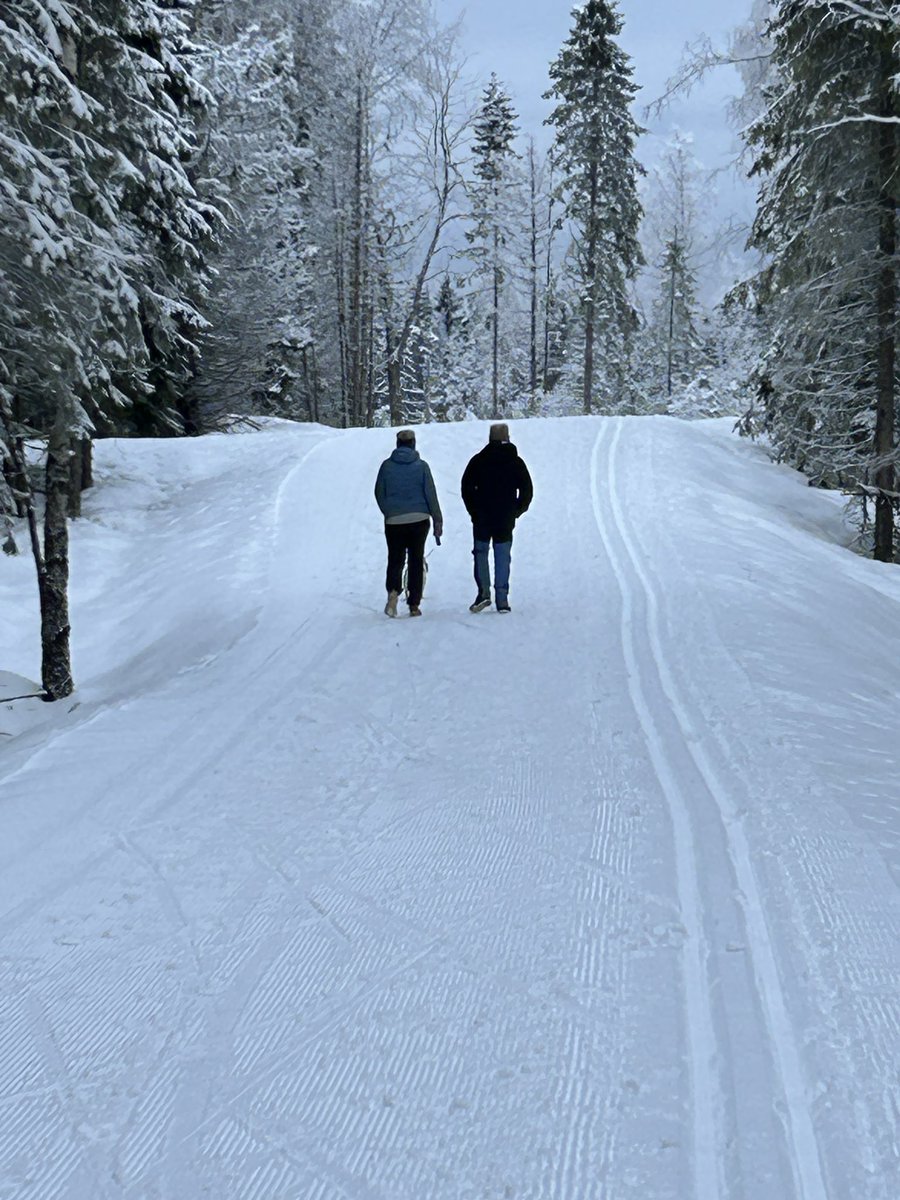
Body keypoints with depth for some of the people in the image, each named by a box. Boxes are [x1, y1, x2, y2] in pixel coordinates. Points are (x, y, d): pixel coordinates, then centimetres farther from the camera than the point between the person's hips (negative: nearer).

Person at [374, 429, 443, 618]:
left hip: (394, 521, 1)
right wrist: (437, 520, 2)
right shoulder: (421, 466, -3)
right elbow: (431, 494, -4)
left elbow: (379, 493, 5)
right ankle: (414, 605, 6)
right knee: (416, 561, 7)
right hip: (419, 520, 0)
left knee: (395, 559, 8)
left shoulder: (387, 465, 0)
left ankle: (393, 590, -20)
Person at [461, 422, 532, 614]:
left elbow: (466, 487, -3)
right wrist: (516, 511, 12)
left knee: (481, 553, 11)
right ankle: (502, 599, 2)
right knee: (502, 558, 5)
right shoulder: (516, 462, 3)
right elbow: (527, 490, 2)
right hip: (506, 520, 1)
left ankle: (483, 592, -4)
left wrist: (473, 511, 6)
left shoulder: (478, 460, -1)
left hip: (482, 518, -1)